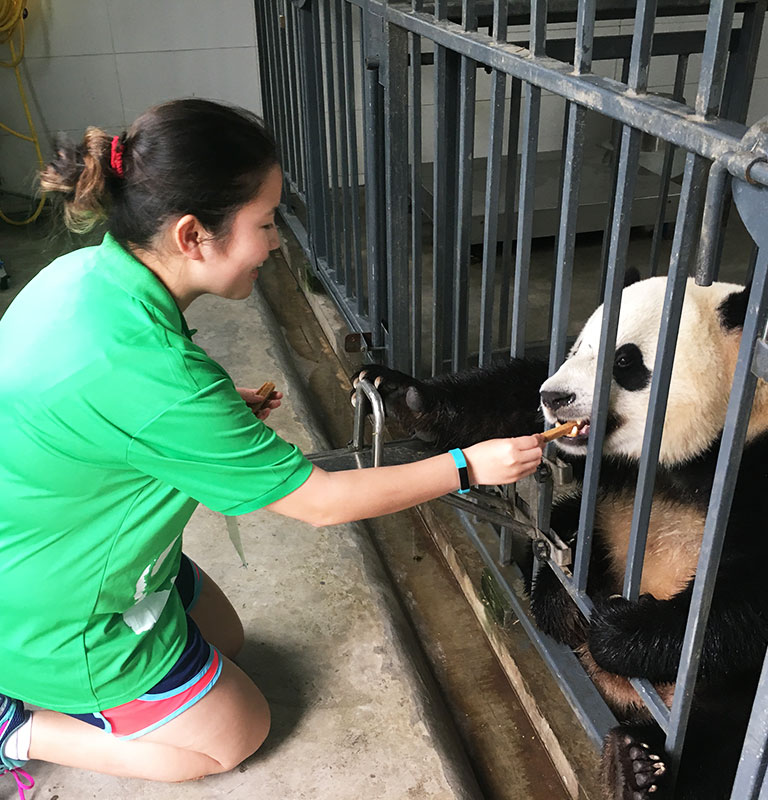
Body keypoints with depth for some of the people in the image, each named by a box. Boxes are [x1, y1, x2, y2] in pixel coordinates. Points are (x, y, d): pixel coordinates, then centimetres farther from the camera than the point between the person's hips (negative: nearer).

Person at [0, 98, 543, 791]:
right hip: (59, 615, -8)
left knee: (223, 639, 24)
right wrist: (470, 466, -17)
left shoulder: (86, 271, -11)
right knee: (234, 734, 11)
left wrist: (218, 413, 0)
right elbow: (322, 501, -27)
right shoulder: (153, 375, -38)